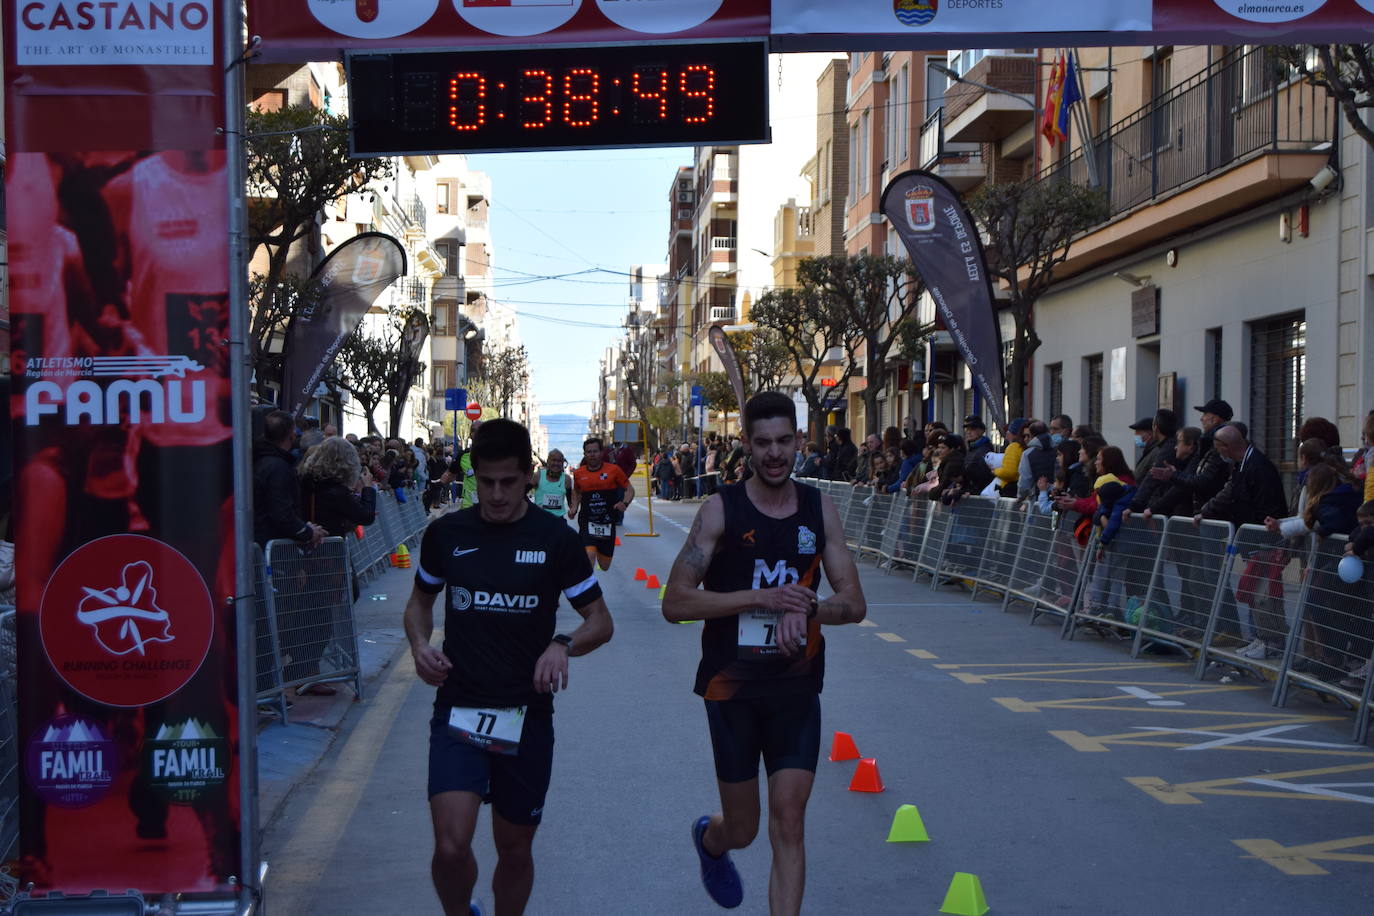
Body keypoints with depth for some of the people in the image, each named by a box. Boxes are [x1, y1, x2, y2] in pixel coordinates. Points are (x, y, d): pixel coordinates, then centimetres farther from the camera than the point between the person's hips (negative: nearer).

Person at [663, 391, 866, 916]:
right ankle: (708, 840, 46)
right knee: (742, 829, 10)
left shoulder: (819, 509, 3)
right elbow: (675, 602, -13)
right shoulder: (721, 510, -7)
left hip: (797, 686, 2)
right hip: (732, 685, -2)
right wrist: (762, 598, -21)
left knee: (789, 821, -6)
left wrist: (807, 607, -19)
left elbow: (853, 604, 3)